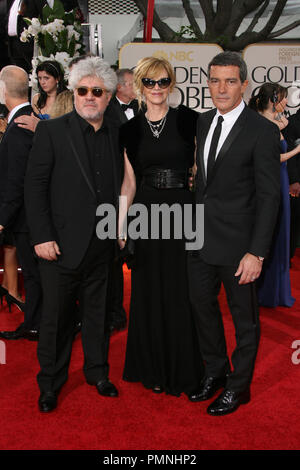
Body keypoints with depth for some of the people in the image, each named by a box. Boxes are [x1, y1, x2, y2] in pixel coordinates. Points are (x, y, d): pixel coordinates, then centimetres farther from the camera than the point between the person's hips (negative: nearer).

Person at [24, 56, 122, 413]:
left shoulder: (117, 136, 8)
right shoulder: (51, 131, -4)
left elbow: (119, 187, 11)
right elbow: (35, 187, -7)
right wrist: (42, 236, -12)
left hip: (103, 248, 4)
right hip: (62, 246, -3)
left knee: (98, 313, 16)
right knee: (56, 316, 8)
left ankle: (98, 372, 35)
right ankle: (50, 383, 27)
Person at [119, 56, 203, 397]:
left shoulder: (188, 119, 0)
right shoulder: (131, 129, 7)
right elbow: (129, 182, 7)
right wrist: (119, 227, 3)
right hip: (146, 213, 2)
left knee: (182, 292, 5)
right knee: (149, 292, 9)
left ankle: (183, 368, 24)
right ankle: (153, 367, 26)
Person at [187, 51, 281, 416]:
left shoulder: (263, 130, -13)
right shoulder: (203, 122, 7)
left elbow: (268, 196, -15)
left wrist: (257, 252, -19)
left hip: (237, 242, -6)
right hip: (201, 236, 7)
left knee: (244, 317, 11)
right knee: (202, 305, 19)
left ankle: (238, 386, 31)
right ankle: (215, 371, 41)